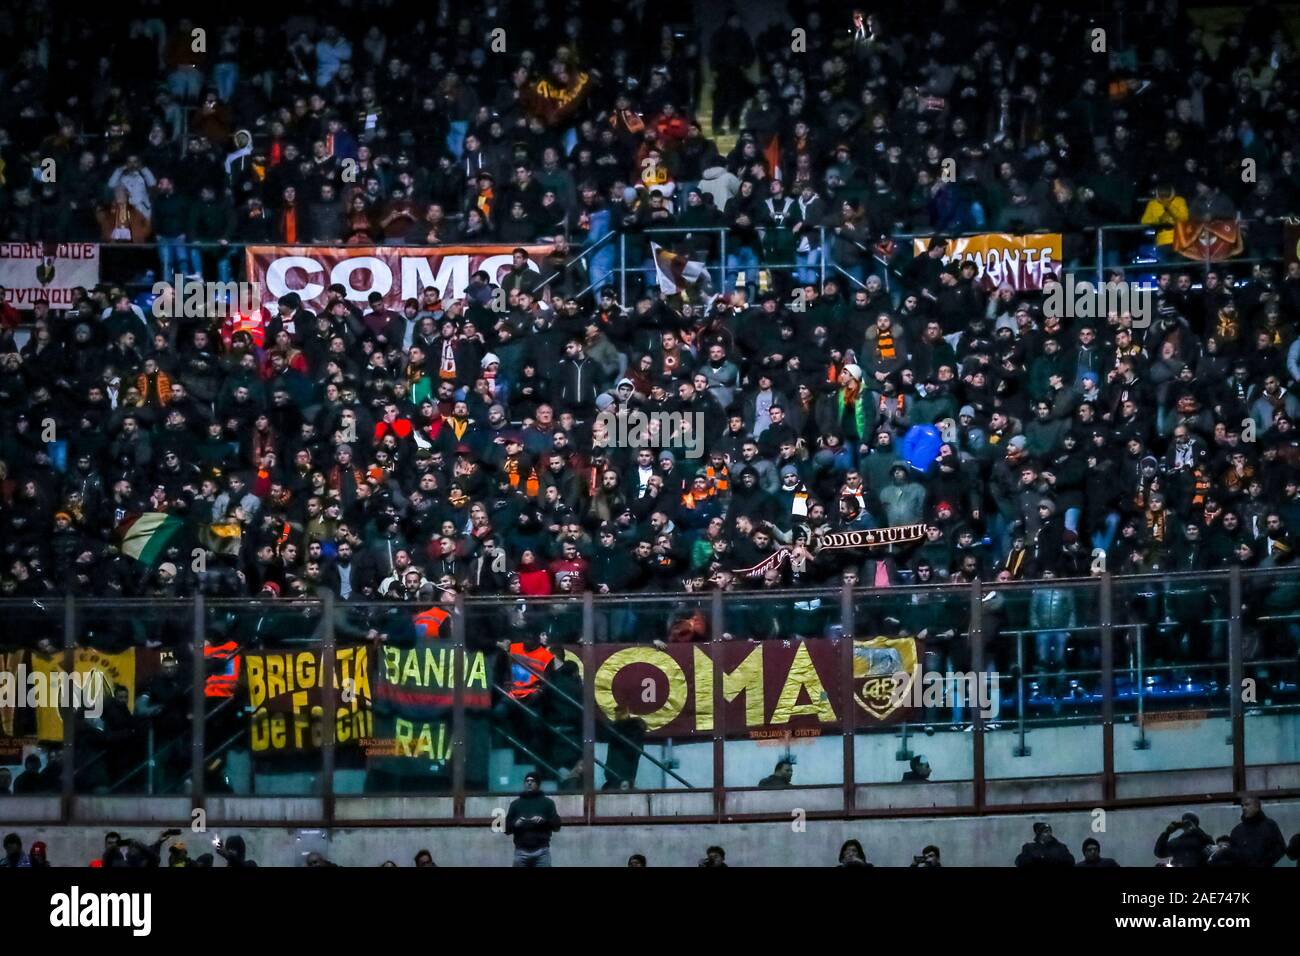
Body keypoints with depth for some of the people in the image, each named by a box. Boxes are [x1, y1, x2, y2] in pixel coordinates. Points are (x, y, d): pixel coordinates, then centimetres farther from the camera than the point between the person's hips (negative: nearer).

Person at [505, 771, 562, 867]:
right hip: (521, 851, 1)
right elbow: (506, 827, 13)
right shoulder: (515, 803, 16)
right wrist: (515, 824, -9)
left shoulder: (547, 802, 13)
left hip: (541, 851, -1)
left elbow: (556, 825, 5)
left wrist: (544, 821, -14)